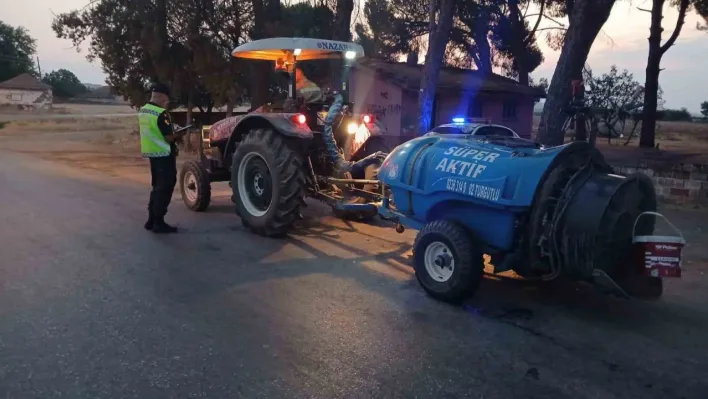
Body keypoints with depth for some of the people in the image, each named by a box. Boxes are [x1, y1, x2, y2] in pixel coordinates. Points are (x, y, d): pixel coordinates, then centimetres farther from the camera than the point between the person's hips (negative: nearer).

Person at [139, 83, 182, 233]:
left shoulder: (142, 111, 10)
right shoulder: (161, 113, -19)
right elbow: (168, 137, -20)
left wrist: (172, 134, 11)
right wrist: (177, 136, 0)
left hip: (152, 153, 9)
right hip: (164, 154, -9)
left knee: (158, 186, 18)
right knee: (165, 188, -2)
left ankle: (151, 220, 21)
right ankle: (158, 222, 0)